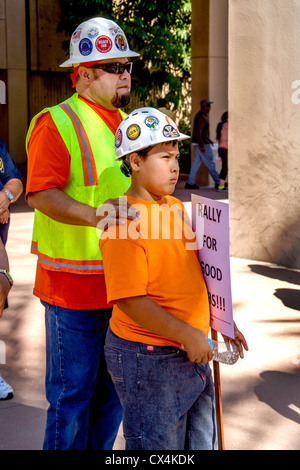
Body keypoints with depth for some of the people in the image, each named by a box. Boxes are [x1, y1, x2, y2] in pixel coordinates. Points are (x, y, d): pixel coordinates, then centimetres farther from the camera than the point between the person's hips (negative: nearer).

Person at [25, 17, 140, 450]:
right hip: (73, 287, -7)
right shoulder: (57, 123, -9)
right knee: (72, 392, 2)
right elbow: (41, 194, -19)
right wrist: (93, 215, -32)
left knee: (113, 388, 17)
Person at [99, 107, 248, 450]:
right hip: (148, 361, -9)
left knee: (203, 441, 20)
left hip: (192, 354, 9)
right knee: (158, 446, 6)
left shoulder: (176, 208, 8)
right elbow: (130, 300, -25)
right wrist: (187, 336, -23)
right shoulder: (123, 222, -20)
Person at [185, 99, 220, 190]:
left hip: (198, 143, 10)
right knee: (210, 163, -1)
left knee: (196, 162, 9)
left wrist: (208, 140, 25)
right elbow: (198, 132, -25)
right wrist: (202, 145, -24)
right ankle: (218, 183, 7)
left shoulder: (200, 115, 13)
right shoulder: (202, 117, -19)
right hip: (203, 143, -10)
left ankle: (190, 183, 7)